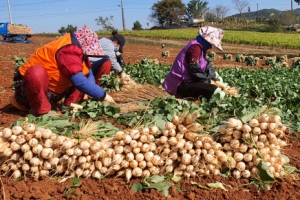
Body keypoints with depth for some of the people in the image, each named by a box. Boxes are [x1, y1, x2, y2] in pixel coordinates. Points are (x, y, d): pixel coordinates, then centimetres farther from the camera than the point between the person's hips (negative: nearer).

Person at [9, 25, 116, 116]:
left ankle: (70, 104, -5)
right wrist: (103, 95, -29)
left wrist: (91, 94, -14)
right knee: (37, 72, -42)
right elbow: (79, 82, -37)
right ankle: (41, 110, -25)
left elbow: (89, 72, 3)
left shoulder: (77, 48, 2)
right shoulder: (68, 50, -27)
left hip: (51, 92, 9)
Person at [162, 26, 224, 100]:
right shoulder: (195, 47, -17)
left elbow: (206, 66, 15)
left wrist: (214, 77, 2)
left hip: (186, 81, 11)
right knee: (213, 90, -24)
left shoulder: (200, 47, 15)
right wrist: (209, 80, -11)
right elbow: (194, 70, -22)